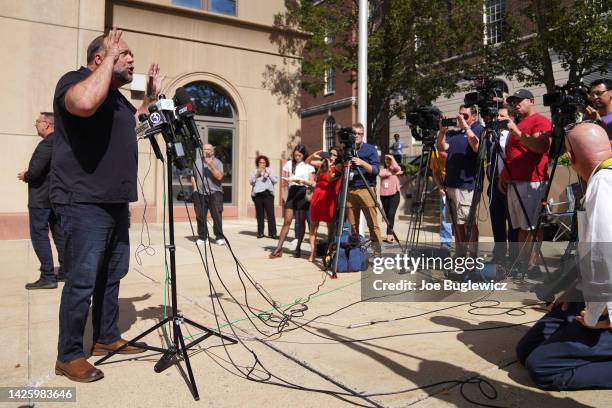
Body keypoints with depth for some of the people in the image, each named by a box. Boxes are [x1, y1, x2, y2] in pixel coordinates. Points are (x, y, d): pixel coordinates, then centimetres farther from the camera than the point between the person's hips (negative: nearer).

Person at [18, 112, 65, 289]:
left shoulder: (47, 143, -17)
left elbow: (35, 170, -24)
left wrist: (25, 176, -3)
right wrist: (30, 174, 8)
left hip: (41, 198, -9)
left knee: (39, 236, -4)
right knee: (59, 234, 12)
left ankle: (47, 277, -4)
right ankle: (65, 271, 18)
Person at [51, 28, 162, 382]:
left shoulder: (118, 97, 19)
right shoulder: (74, 80, -7)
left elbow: (131, 125, 38)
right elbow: (84, 103, -32)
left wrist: (151, 97, 26)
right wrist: (109, 59, -18)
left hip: (116, 203, 9)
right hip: (84, 204, -9)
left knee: (112, 275, 15)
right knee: (82, 281, -5)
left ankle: (107, 338, 29)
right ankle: (68, 356, 9)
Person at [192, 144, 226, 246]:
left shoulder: (217, 162, 3)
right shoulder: (197, 161, 13)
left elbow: (219, 177, -11)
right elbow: (192, 175, 20)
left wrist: (211, 165, -18)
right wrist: (194, 187, 7)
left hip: (214, 192, -2)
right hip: (200, 193, 3)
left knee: (217, 216, -7)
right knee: (200, 216, 3)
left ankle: (219, 237, 1)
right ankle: (202, 237, 14)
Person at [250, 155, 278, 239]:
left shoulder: (270, 170, 16)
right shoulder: (254, 171, 14)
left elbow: (275, 180, 6)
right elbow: (252, 182, 4)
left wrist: (269, 174, -6)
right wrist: (257, 174, -7)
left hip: (268, 193, 0)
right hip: (257, 194, 0)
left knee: (271, 213, -9)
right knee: (259, 214, -1)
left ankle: (272, 233, -9)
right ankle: (260, 232, 7)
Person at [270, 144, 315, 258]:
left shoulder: (308, 166, 6)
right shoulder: (289, 164, 12)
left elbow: (311, 182, 0)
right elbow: (284, 181, 13)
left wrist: (301, 180, -16)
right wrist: (287, 180, -9)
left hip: (303, 192, -1)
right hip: (292, 192, 1)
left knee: (301, 221, 2)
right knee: (286, 221, -4)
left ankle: (298, 248, 10)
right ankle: (279, 249, -4)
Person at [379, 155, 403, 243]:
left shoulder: (395, 169, 7)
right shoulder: (383, 170, 16)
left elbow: (398, 168, -17)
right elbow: (380, 173, -7)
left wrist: (392, 158, -12)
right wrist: (392, 173, -10)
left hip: (394, 194, -4)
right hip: (384, 195, 4)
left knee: (391, 214, -16)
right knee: (387, 215, 7)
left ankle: (389, 235, -19)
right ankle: (390, 234, 16)